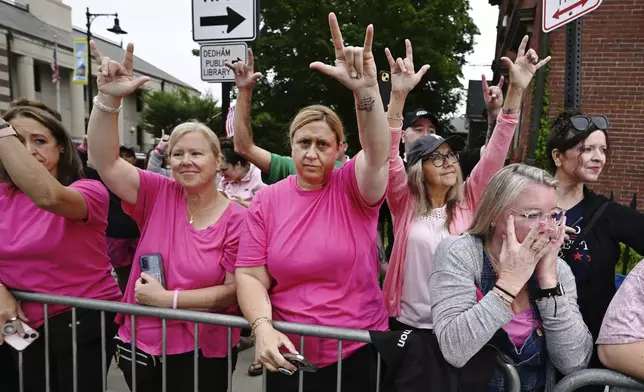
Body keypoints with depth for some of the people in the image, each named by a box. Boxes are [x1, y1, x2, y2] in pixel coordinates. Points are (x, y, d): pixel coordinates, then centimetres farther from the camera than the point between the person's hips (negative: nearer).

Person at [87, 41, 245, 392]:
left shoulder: (237, 219, -13)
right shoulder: (159, 195, -5)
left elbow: (233, 291, -13)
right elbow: (105, 162, -17)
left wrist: (167, 299, -18)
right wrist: (108, 98, -29)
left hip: (202, 353, -3)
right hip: (139, 345, 3)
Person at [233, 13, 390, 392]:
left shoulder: (354, 188, -9)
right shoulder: (267, 200, -4)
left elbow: (378, 154, -30)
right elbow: (251, 276, -5)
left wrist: (366, 90, -46)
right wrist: (263, 328, -22)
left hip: (357, 352, -1)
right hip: (288, 354, 2)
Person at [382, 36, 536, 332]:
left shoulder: (467, 200, -1)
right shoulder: (405, 202, -8)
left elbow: (495, 152, -8)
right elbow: (387, 156, -21)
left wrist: (516, 91, -17)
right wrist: (398, 95, -34)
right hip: (407, 323, -2)